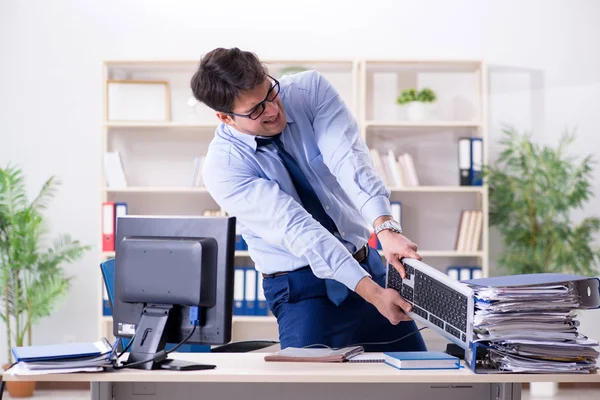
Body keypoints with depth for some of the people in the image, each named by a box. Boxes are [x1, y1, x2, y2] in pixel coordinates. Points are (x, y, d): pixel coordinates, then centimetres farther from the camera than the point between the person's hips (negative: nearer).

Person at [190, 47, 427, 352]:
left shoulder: (311, 89, -10)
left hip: (367, 265, 4)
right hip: (302, 289, -4)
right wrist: (371, 292, -33)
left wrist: (386, 229, -41)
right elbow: (298, 229, -27)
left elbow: (348, 159, -24)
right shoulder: (222, 167, -19)